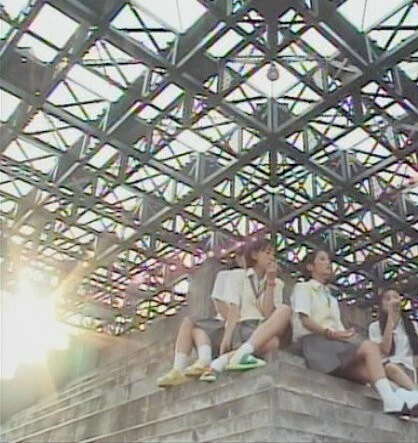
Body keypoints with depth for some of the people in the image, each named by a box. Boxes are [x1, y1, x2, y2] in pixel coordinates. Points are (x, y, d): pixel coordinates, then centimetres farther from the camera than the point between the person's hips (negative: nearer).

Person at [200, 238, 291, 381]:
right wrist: (227, 338, -21)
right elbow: (234, 309, -5)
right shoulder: (238, 276, 11)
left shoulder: (277, 283, 17)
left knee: (284, 310, -32)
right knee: (273, 343, -36)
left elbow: (268, 314, 0)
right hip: (241, 328, -3)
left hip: (265, 330, 4)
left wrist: (270, 282, -3)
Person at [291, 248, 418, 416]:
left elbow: (338, 325, 16)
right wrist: (329, 333, -22)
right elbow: (304, 319, -8)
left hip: (335, 343, 7)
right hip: (315, 342, -7)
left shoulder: (331, 298, 31)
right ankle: (391, 400, -36)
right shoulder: (303, 288, 10)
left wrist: (345, 335, -7)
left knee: (368, 372, -19)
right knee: (370, 347, -26)